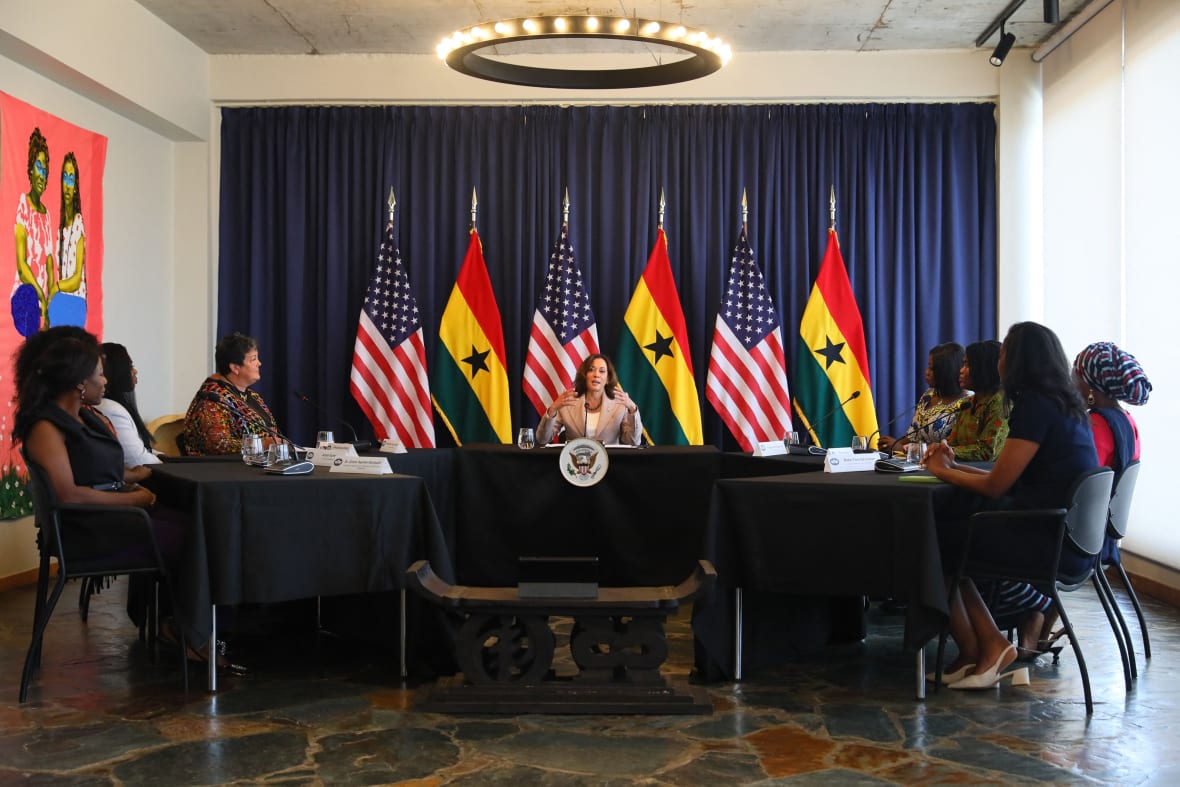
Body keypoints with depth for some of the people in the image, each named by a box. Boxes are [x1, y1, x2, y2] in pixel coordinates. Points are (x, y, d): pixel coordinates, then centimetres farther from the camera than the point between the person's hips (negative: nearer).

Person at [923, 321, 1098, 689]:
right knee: (946, 519, 10)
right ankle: (987, 646, 5)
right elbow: (1009, 478, 17)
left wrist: (943, 471, 3)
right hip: (1072, 538, 9)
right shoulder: (1064, 405, 14)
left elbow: (995, 486, -13)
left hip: (1051, 542, -9)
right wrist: (954, 466, 18)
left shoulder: (1034, 406, -14)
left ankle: (975, 652, 16)